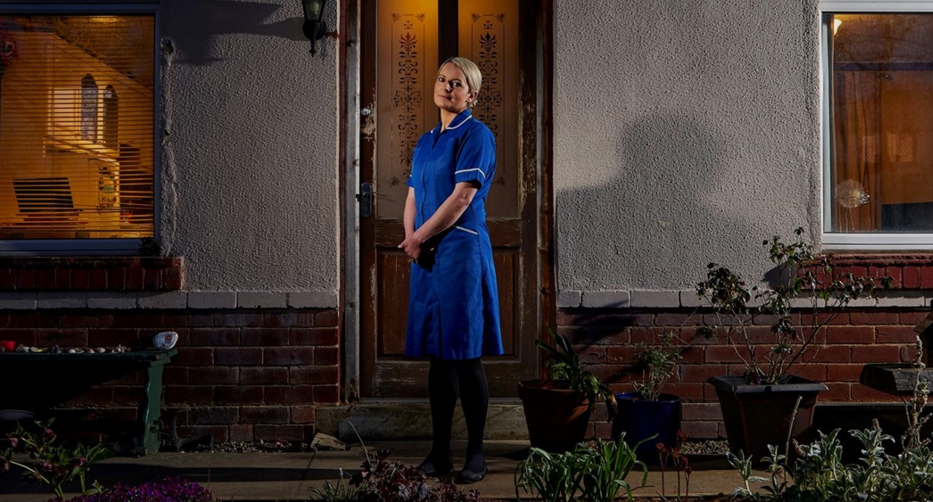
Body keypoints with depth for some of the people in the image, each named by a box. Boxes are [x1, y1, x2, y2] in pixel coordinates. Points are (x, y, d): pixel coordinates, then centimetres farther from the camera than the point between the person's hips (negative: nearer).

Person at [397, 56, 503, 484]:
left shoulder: (476, 135, -5)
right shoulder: (425, 141, 17)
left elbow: (462, 196, -14)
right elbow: (412, 197, 15)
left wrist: (420, 236, -8)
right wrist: (410, 239, -3)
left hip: (461, 251, -7)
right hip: (425, 256, 7)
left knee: (464, 356, -5)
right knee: (436, 356, 9)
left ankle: (476, 452, 4)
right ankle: (439, 449, 15)